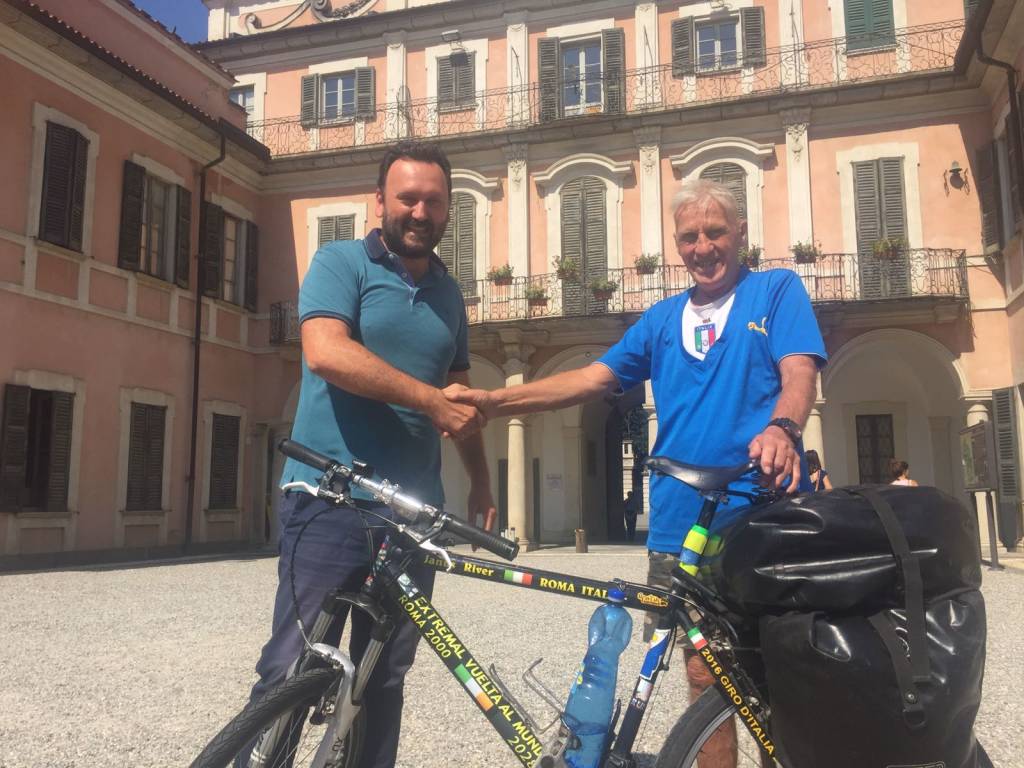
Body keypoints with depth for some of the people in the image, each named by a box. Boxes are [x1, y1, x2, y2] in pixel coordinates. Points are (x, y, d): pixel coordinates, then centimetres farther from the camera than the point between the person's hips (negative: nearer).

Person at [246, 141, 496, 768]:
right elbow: (326, 351, -18)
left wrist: (481, 481, 22)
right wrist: (429, 399, -18)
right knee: (291, 671, -4)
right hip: (330, 502, -5)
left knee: (385, 675, 13)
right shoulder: (340, 262, 0)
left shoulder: (449, 293, 17)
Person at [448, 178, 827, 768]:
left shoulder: (778, 291, 5)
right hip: (681, 526, 4)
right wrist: (495, 401, -3)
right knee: (705, 678, 11)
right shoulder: (663, 317, 17)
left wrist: (782, 427, -33)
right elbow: (592, 379, 9)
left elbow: (800, 373, -10)